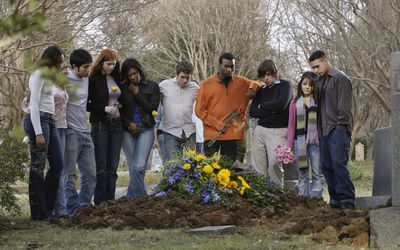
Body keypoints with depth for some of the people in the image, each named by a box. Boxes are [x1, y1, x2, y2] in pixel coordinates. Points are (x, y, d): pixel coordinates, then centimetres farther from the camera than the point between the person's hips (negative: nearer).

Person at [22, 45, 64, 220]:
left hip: (49, 120, 10)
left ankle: (47, 208, 16)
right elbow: (34, 105, -16)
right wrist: (38, 133, -20)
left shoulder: (50, 77, 18)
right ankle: (39, 212, 0)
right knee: (38, 166, -5)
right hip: (38, 120, -10)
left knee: (58, 164, 8)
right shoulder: (39, 76, -10)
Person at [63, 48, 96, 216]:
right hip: (70, 132, -7)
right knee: (70, 174, -5)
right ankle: (73, 210, -3)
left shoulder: (86, 80, 13)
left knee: (90, 174, 6)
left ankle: (84, 207, 13)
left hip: (85, 132, 7)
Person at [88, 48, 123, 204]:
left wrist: (119, 105, 3)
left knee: (113, 167, 4)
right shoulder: (93, 80, -5)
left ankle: (111, 202, 7)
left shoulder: (117, 79, 11)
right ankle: (100, 203, 0)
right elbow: (86, 104, -5)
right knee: (101, 166, -3)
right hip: (100, 125, -5)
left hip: (116, 125, 5)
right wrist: (104, 108, -15)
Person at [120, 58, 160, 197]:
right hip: (127, 130, 2)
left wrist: (137, 94, -7)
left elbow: (153, 109, -2)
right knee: (133, 168, -1)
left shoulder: (152, 86, 5)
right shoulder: (123, 88, 7)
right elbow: (119, 110, 9)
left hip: (146, 130, -2)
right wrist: (128, 124, -7)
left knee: (139, 167, -14)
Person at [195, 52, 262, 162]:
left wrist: (252, 89, -2)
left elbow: (257, 84, 22)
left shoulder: (241, 82, 8)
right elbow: (199, 110, 1)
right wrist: (217, 124, -9)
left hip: (232, 136, 2)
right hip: (212, 136, -1)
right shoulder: (207, 84, 3)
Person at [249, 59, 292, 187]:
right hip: (260, 130, 5)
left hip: (278, 131, -5)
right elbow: (253, 112, 7)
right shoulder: (261, 89, 16)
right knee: (258, 167, -2)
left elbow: (281, 104, -14)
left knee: (274, 164, -19)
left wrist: (262, 106, 1)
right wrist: (271, 109, -7)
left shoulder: (285, 85, 3)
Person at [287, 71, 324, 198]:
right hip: (300, 141, 2)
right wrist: (289, 145, 5)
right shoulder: (295, 103, 12)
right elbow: (291, 125, 11)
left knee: (317, 173, -4)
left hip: (315, 141, -2)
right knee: (302, 173, 5)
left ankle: (315, 197, -4)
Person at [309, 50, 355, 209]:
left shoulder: (340, 78, -5)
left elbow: (344, 106, -12)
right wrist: (319, 130, 16)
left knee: (338, 163, -16)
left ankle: (347, 200, -14)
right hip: (324, 131, 9)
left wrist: (341, 126, -18)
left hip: (338, 130, -9)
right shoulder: (320, 81, 21)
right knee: (326, 165, 6)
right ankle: (335, 200, 11)